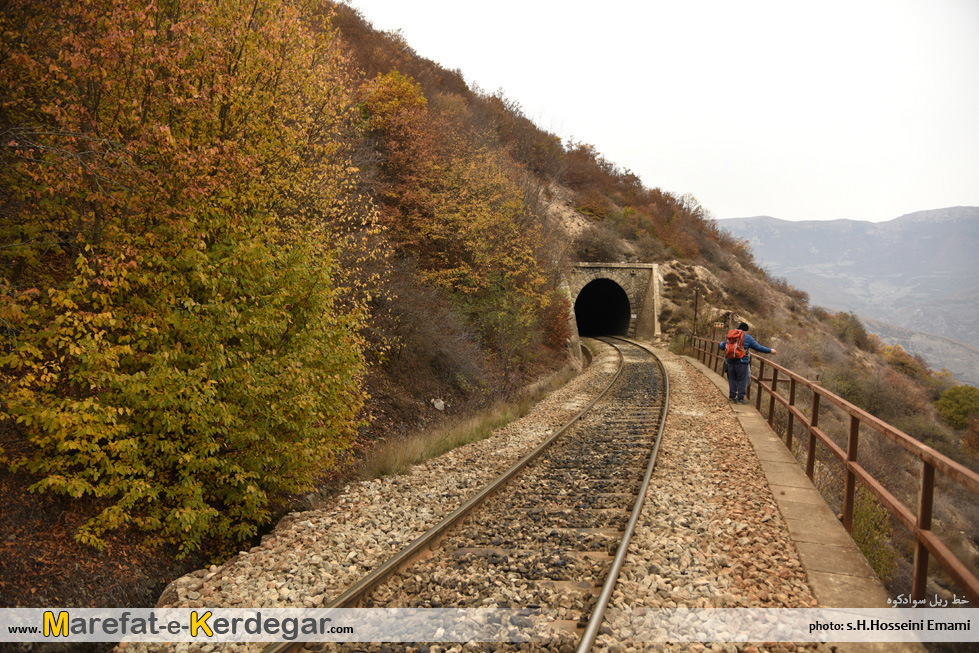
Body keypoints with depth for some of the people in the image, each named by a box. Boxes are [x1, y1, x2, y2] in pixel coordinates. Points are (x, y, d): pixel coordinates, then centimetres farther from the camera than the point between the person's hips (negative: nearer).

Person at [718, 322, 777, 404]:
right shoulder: (747, 338, -1)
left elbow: (722, 346, 19)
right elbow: (758, 347, 0)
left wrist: (722, 343, 43)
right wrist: (770, 351, 11)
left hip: (731, 361, 4)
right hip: (742, 362, -4)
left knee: (732, 380, 11)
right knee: (742, 381, 3)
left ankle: (732, 398, 13)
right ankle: (740, 398, 4)